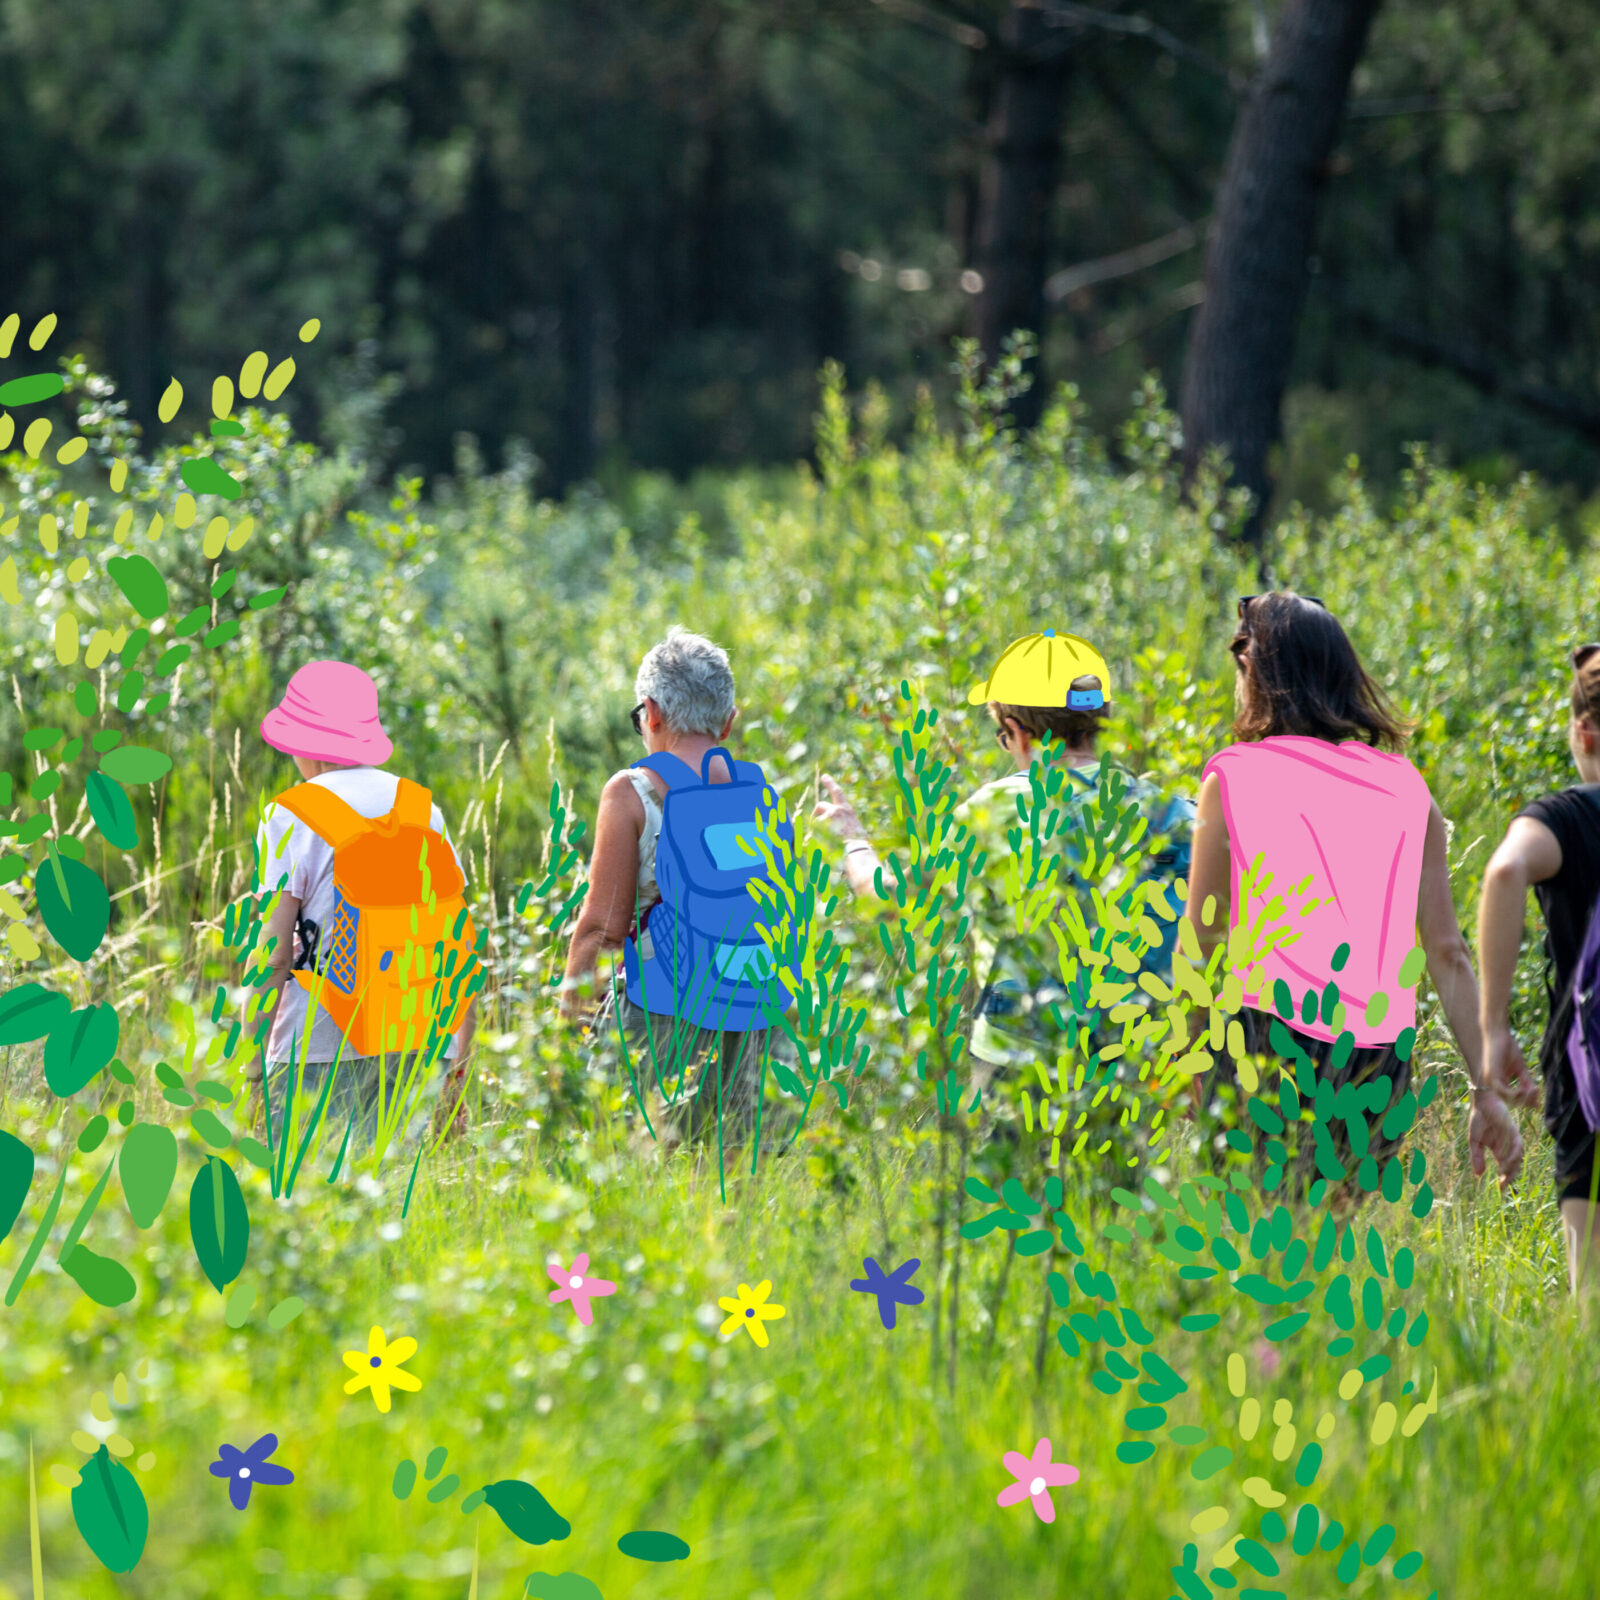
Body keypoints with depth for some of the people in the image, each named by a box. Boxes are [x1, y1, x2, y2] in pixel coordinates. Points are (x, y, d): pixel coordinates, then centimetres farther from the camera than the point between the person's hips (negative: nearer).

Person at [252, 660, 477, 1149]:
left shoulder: (293, 815, -1)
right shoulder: (424, 809, 13)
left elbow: (273, 951, -7)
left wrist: (250, 1065, -4)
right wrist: (459, 1066, 17)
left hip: (322, 1040, -5)